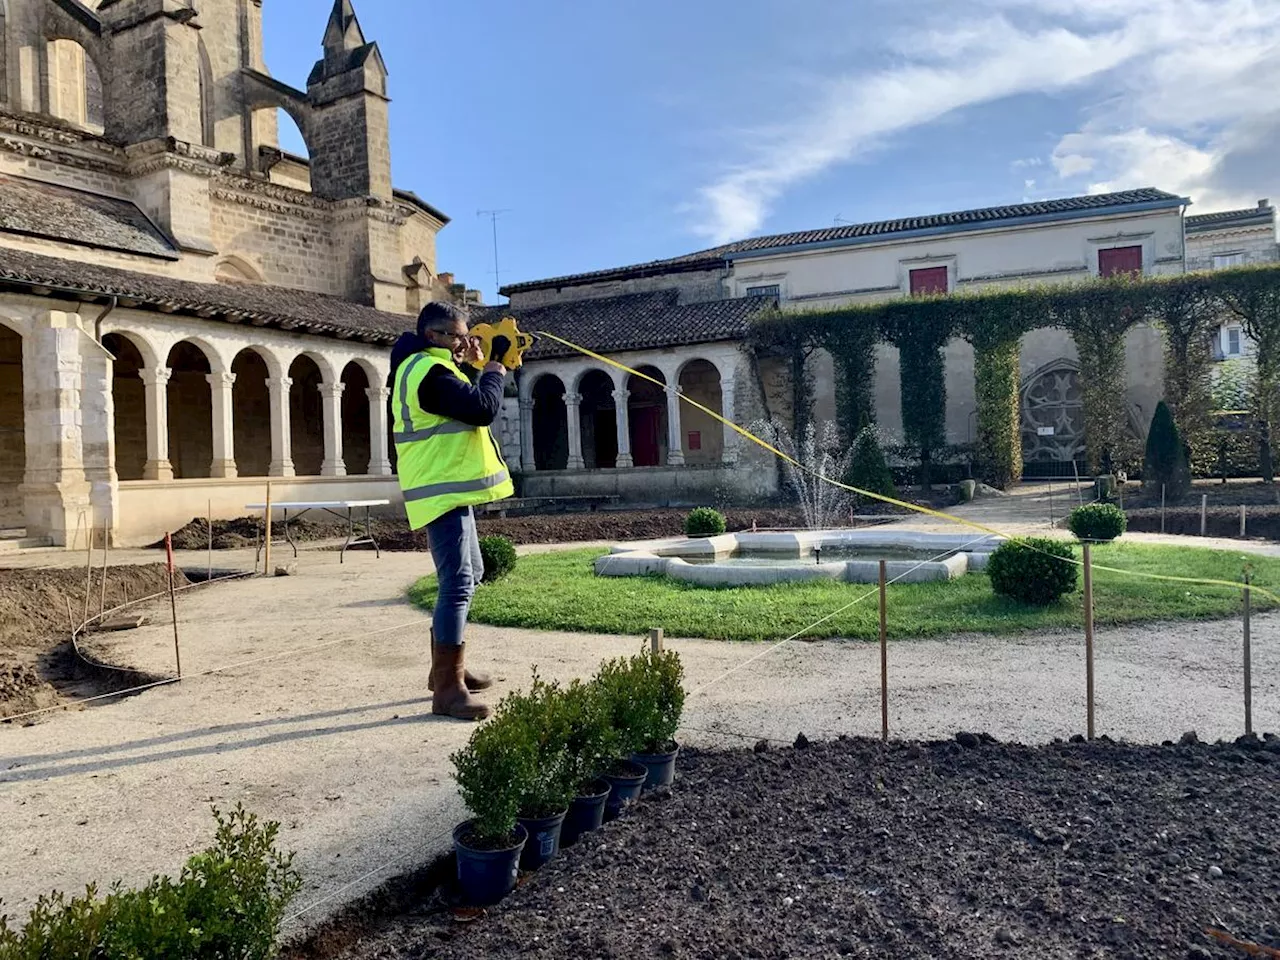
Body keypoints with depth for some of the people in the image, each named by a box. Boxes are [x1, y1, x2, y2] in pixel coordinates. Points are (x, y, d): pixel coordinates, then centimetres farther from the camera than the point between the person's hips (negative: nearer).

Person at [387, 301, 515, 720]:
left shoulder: (420, 366, 17)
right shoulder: (429, 371, -17)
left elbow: (464, 403, 21)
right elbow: (483, 408, -25)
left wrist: (472, 363, 9)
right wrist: (495, 362, -10)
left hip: (450, 487, 12)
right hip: (443, 490, -12)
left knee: (466, 576, 19)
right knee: (458, 583, -14)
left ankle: (446, 669, 28)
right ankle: (447, 689, -11)